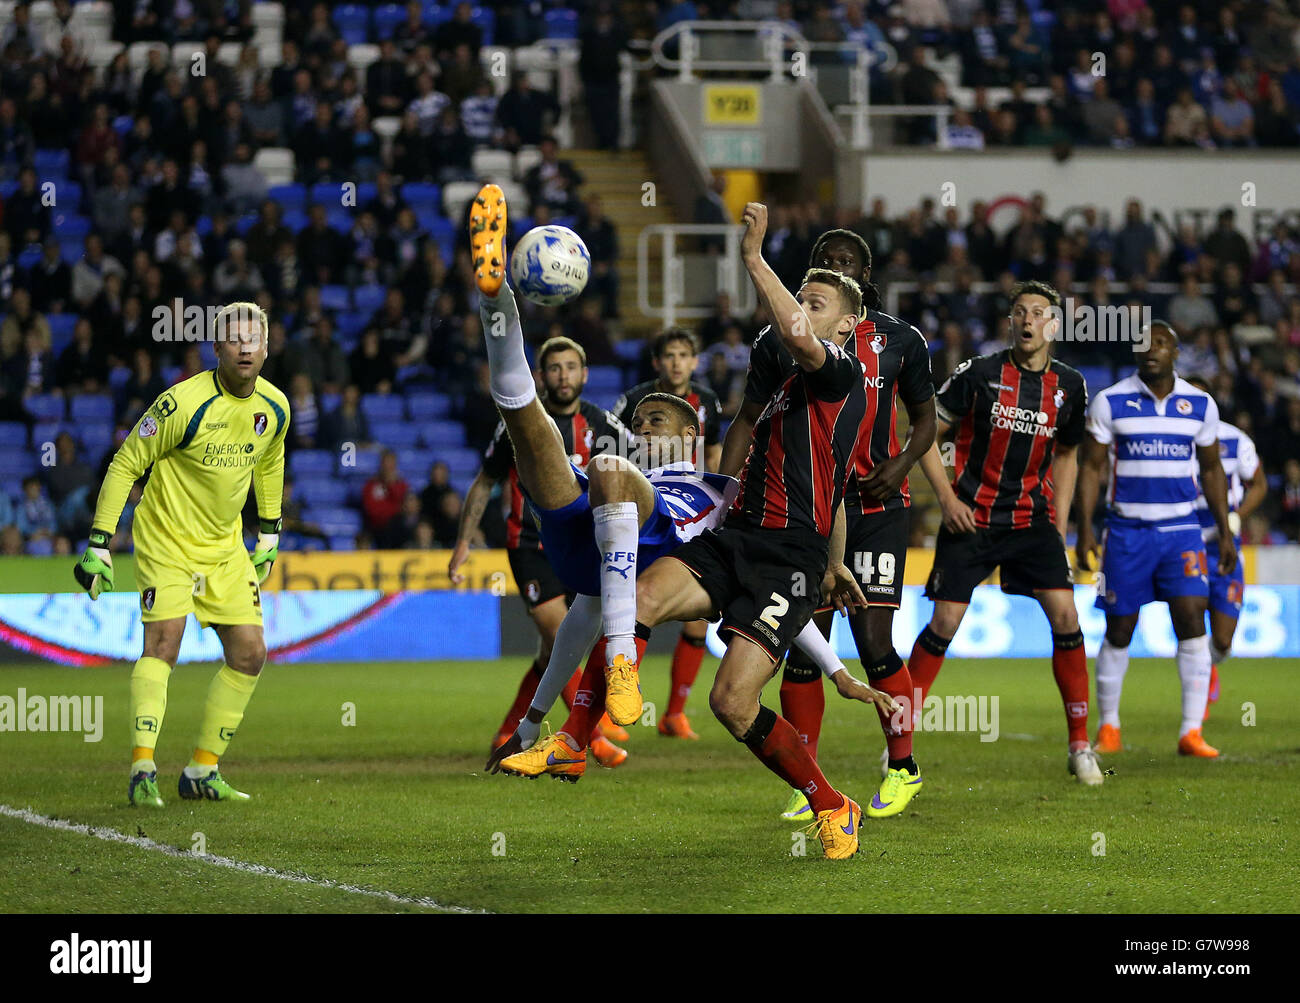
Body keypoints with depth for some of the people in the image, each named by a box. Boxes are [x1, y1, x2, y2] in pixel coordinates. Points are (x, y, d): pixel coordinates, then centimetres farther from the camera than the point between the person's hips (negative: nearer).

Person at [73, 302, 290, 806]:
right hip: (167, 541, -6)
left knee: (250, 654, 2)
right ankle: (143, 770, -25)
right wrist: (99, 543, -16)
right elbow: (125, 463, -14)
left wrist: (269, 533, 20)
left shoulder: (275, 407, -3)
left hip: (225, 546, 6)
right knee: (164, 642, -22)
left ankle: (202, 770, 13)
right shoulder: (185, 403, -21)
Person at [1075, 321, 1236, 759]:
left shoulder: (1200, 405, 3)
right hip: (1126, 530, -1)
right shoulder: (1110, 403, -3)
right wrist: (1084, 529, -8)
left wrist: (1225, 532, 10)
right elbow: (1091, 467, 0)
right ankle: (1109, 728, 19)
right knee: (1119, 630, 3)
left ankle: (1191, 731, -10)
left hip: (1181, 529, 1)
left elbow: (1211, 469, 13)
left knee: (1192, 621, -12)